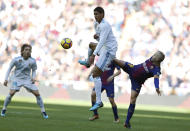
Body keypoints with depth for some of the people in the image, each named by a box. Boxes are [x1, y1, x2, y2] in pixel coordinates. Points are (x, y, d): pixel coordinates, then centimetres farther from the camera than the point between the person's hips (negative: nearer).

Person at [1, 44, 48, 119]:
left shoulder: (32, 61, -9)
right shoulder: (16, 60, -15)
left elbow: (34, 70, 8)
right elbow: (10, 68, -1)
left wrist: (33, 78, -12)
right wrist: (6, 79, -8)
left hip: (27, 79, 2)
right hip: (17, 79, -2)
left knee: (37, 94, -9)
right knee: (11, 93, -21)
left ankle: (43, 112, 3)